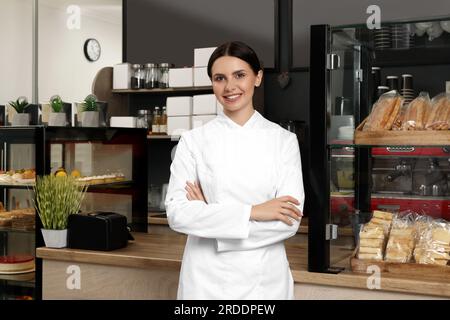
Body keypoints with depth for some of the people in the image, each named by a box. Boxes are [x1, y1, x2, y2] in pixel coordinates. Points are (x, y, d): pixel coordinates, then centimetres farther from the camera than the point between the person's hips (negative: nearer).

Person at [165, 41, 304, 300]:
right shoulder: (194, 140, -3)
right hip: (206, 278, 0)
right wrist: (252, 212, -19)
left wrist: (209, 214, -14)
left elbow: (290, 220, -11)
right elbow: (177, 213, -12)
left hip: (265, 279, 1)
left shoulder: (284, 140, -3)